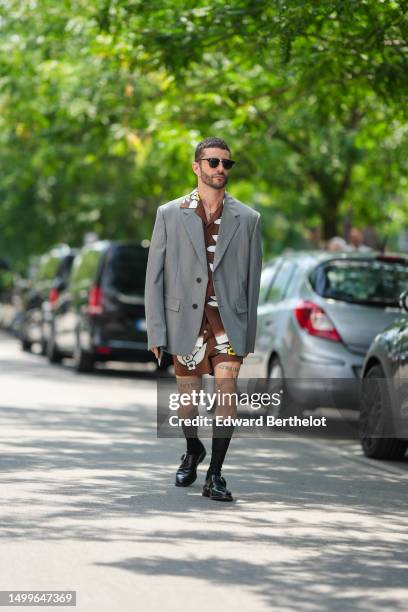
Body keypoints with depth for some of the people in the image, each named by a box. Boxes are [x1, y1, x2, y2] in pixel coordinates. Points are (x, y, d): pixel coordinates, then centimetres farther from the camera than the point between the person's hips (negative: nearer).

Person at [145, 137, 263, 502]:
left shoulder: (247, 218, 5)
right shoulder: (170, 214, 2)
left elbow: (252, 278, 8)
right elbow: (155, 276, 2)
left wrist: (249, 332, 5)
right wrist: (156, 331, -4)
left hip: (228, 318, 0)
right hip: (186, 319, 0)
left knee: (226, 388, -15)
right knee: (187, 396, 9)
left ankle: (215, 475, -8)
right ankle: (193, 451, 39)